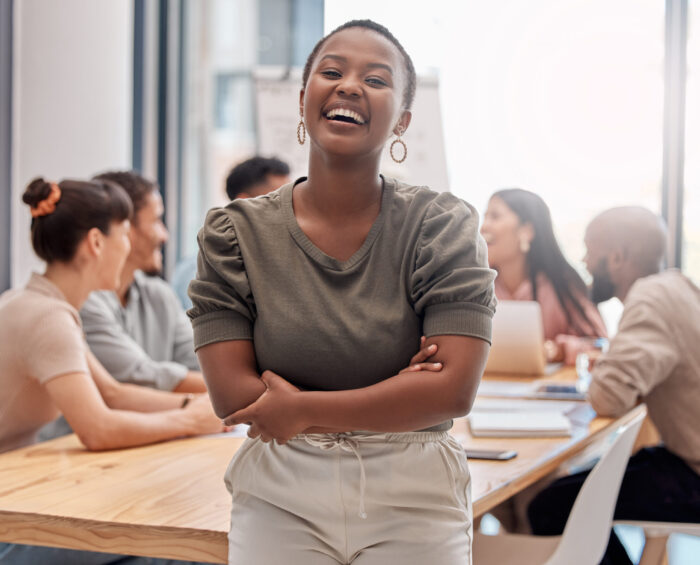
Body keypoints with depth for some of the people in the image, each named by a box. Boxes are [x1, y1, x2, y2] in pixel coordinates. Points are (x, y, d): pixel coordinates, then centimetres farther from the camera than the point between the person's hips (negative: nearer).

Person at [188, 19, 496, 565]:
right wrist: (398, 396, -12)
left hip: (414, 503, 0)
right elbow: (232, 395, -8)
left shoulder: (445, 226, -4)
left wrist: (301, 408, -12)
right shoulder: (234, 234, -1)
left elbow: (454, 390, -13)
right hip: (279, 502, 1)